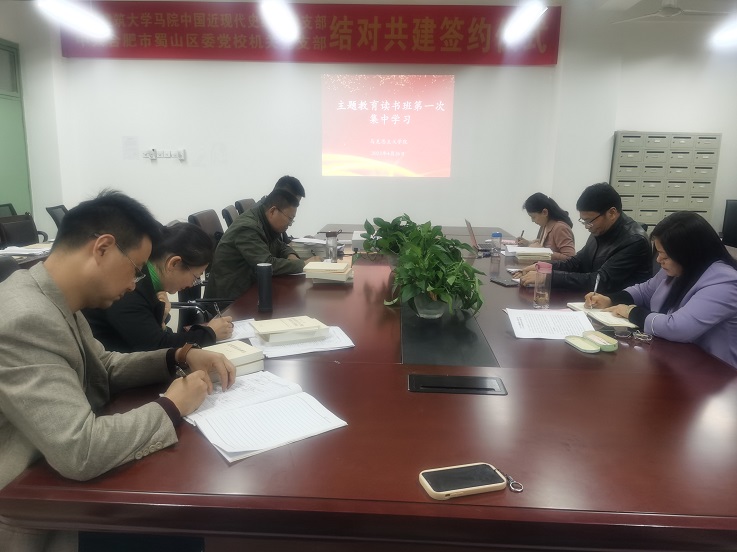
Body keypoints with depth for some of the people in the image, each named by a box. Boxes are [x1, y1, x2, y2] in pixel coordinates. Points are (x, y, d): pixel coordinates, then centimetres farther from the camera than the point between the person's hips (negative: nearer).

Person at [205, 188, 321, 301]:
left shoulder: (265, 224, 5)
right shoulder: (247, 228, -23)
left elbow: (281, 246, 20)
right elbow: (268, 265, -29)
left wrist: (291, 256, -3)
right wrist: (303, 264, -20)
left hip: (251, 287, 9)